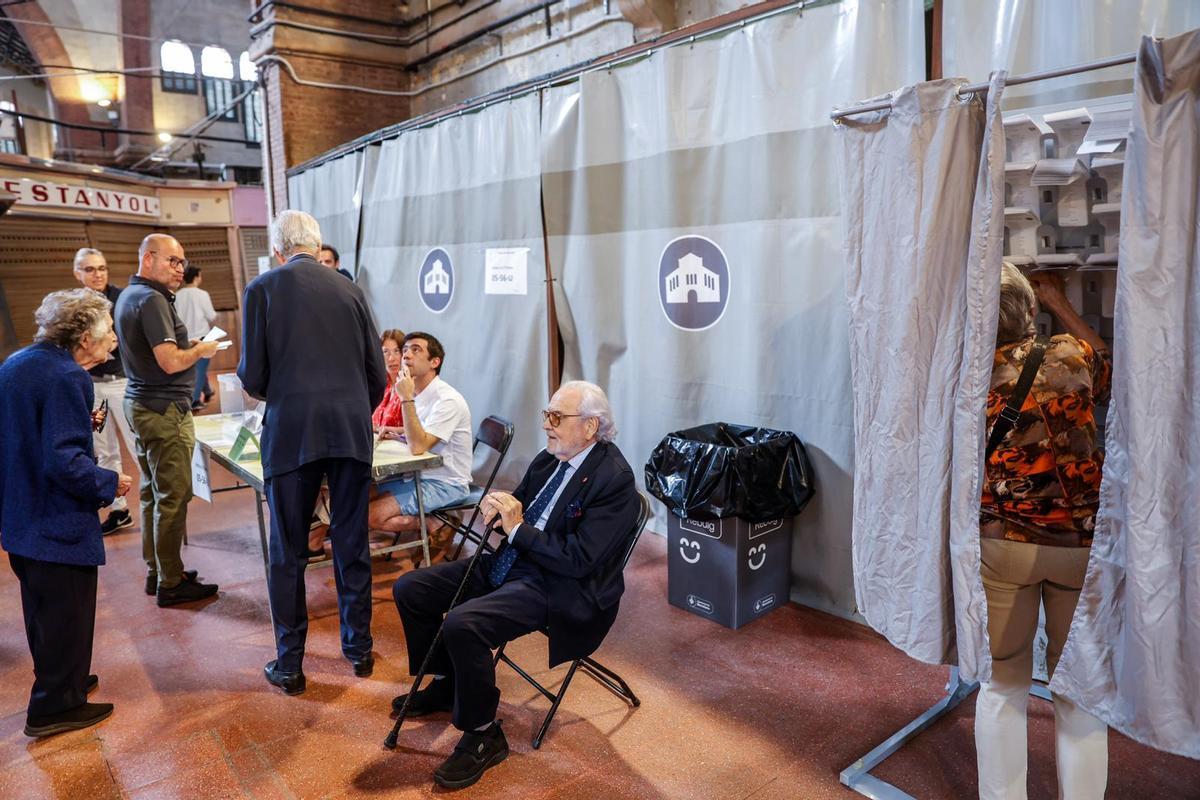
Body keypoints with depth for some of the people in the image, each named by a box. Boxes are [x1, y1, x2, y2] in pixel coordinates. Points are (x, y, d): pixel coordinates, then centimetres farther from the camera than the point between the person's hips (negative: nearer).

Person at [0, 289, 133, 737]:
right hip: (58, 523, -10)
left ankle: (60, 680, 41)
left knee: (43, 607, 23)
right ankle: (55, 707, 19)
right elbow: (64, 460, -28)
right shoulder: (65, 377, -23)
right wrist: (110, 483, -15)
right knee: (67, 613, 6)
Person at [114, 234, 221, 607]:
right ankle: (171, 584, 4)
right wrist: (201, 350, -6)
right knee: (173, 498, -4)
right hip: (164, 409, -11)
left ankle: (156, 572, 26)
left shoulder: (128, 296, 15)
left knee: (152, 493, 16)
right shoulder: (152, 300, -17)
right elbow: (171, 361, -24)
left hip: (140, 404, 11)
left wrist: (191, 346, 11)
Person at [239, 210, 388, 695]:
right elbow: (377, 373, 6)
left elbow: (252, 376, -3)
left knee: (287, 554, 9)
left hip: (291, 433, -2)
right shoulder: (349, 291, 8)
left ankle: (289, 665, 19)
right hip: (353, 431, 3)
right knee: (351, 544, 13)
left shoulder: (263, 289, 0)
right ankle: (359, 648, 26)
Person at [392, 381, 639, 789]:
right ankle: (445, 684, 25)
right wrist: (498, 508, -6)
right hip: (508, 565, 9)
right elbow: (516, 510, 18)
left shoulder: (614, 479, -18)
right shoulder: (548, 459, 6)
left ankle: (482, 735, -6)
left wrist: (517, 528, -19)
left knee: (463, 624, -30)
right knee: (409, 588, 4)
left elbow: (579, 560, -23)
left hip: (557, 588, -9)